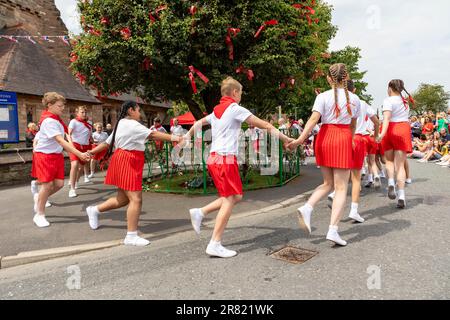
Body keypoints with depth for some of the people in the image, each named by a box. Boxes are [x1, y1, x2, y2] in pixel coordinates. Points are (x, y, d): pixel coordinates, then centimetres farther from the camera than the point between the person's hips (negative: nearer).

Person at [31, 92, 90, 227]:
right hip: (45, 155, -8)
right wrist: (79, 154, -38)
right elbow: (60, 140, -31)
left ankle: (40, 198, 29)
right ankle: (39, 215, 13)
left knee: (59, 184, 2)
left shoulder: (56, 119, 8)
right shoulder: (49, 121, -21)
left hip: (56, 155, 8)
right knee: (48, 185, -4)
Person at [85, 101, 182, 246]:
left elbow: (107, 143, 19)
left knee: (123, 199, 17)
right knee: (136, 199, -10)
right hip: (127, 163, -11)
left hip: (125, 162, 11)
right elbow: (153, 134, -21)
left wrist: (91, 152, 24)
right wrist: (172, 138, -22)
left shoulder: (121, 124, 19)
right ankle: (131, 236, -4)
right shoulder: (131, 124, -13)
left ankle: (94, 210, 33)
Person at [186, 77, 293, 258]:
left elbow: (198, 123, 33)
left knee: (236, 197, 13)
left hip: (214, 158, 9)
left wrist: (188, 136, 51)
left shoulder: (216, 111, 18)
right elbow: (264, 125, -4)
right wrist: (285, 138, 1)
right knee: (230, 199, -7)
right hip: (226, 158, -9)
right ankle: (215, 244, -7)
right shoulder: (235, 108, -5)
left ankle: (200, 212, 10)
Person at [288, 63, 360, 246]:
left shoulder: (323, 97, 0)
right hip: (343, 140, -2)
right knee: (341, 188, 1)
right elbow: (353, 125, 16)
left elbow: (313, 119, -15)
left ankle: (307, 208, -2)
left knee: (328, 183, 19)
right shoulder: (354, 99, 6)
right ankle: (333, 230, -5)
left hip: (324, 137, 2)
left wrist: (300, 139, -19)